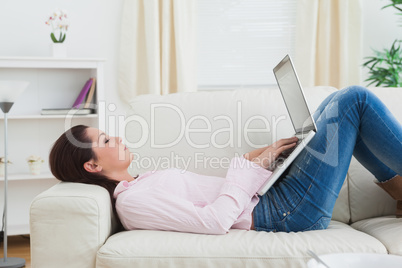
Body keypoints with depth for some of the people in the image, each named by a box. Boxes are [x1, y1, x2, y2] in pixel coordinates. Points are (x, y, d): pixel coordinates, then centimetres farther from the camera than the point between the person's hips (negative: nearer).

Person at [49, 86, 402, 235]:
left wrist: (265, 156, 6)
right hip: (286, 211, -9)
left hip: (271, 197, 9)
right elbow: (214, 221, -26)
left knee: (337, 102, 15)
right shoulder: (131, 202, -17)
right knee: (354, 100, -7)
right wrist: (251, 163, -16)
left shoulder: (135, 185, 13)